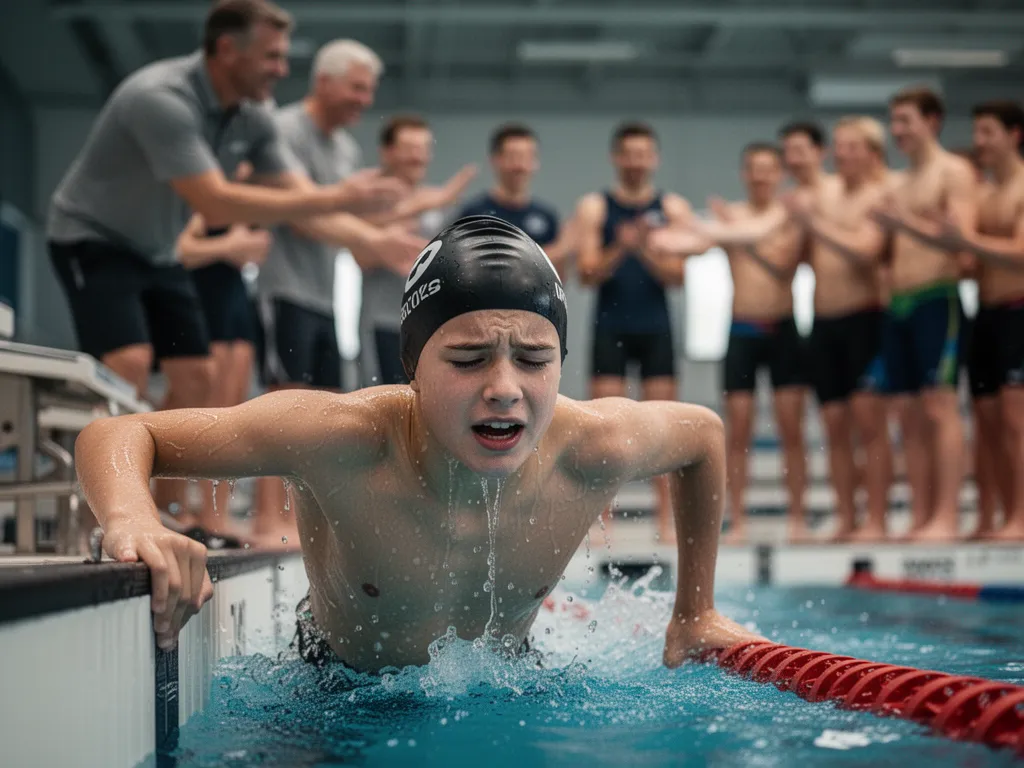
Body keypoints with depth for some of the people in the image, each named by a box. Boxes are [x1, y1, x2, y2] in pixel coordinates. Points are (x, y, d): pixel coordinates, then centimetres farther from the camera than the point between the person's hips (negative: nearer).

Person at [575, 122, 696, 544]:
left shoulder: (674, 209, 5)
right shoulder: (594, 207, 3)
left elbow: (677, 275, -3)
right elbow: (587, 273, -5)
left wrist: (645, 249, -19)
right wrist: (619, 249, -21)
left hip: (655, 327, 1)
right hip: (610, 326, -1)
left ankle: (666, 520, 7)